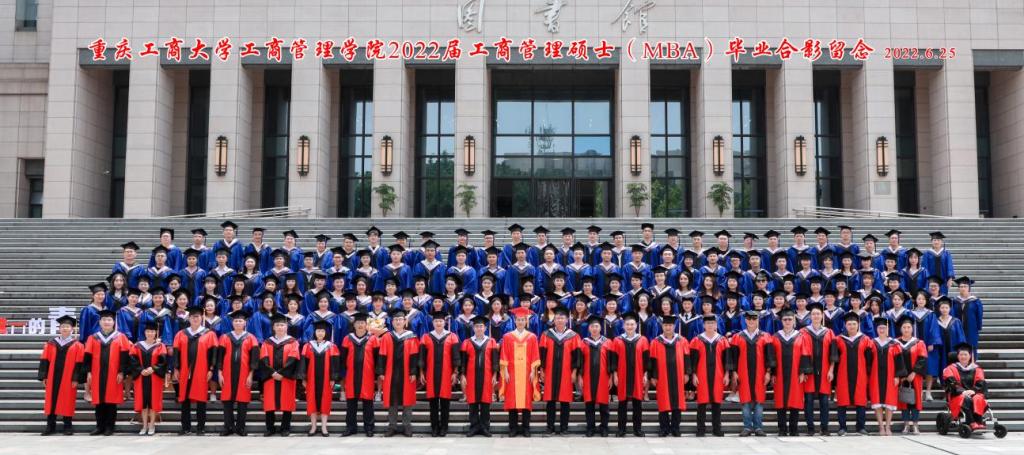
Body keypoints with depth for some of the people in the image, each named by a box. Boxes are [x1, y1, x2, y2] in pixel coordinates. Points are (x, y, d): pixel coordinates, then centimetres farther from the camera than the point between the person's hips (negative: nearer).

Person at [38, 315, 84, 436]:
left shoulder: (77, 345, 0)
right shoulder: (51, 344, 8)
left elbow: (79, 363, -3)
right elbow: (45, 361, 7)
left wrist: (76, 379, -10)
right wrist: (44, 376, 0)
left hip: (68, 379, -3)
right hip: (52, 378, 3)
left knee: (67, 402, 1)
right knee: (51, 401, 6)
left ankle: (67, 426, 9)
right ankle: (50, 426, 14)